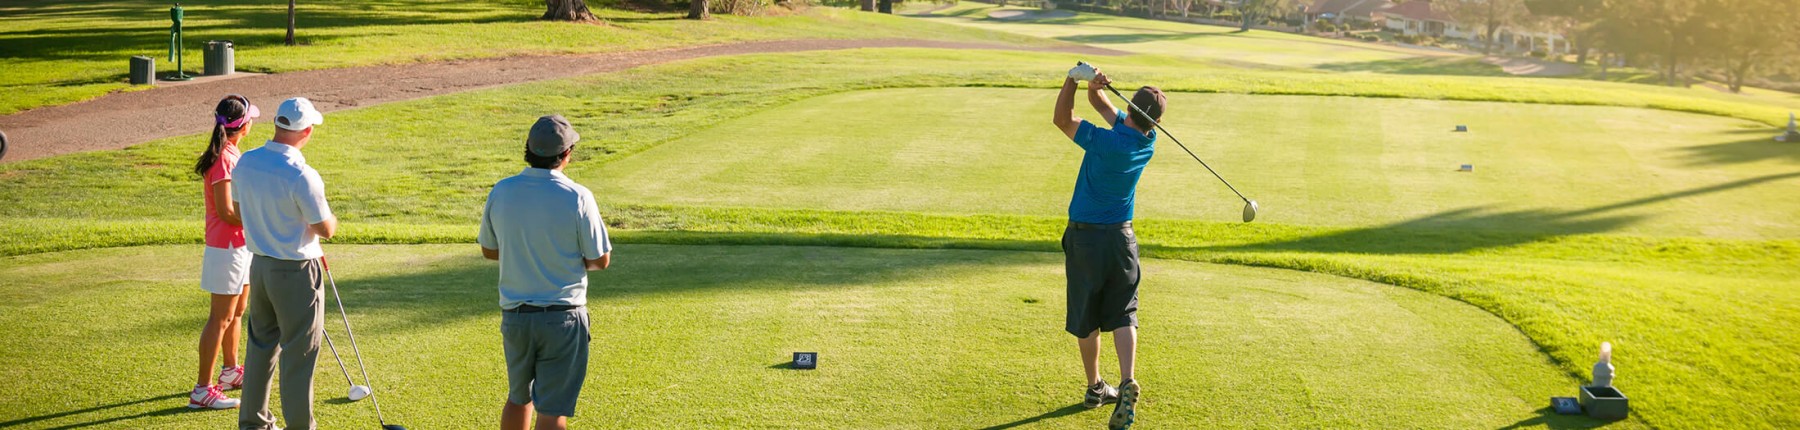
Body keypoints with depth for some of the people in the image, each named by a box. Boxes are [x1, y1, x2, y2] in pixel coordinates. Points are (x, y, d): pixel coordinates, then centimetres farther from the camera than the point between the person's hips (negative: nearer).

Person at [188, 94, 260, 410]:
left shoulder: (229, 153, 8)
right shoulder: (222, 159, -22)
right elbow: (227, 213, -23)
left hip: (239, 245, 10)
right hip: (226, 248, -10)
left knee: (236, 312, 23)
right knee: (220, 319, -5)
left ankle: (230, 371, 39)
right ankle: (202, 390, 0)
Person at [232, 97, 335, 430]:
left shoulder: (245, 163, -4)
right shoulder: (302, 176, -25)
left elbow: (239, 211, 10)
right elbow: (326, 229, -16)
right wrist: (331, 218, 7)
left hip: (259, 264, 7)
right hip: (297, 271, -7)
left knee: (262, 345, 19)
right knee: (299, 353, 4)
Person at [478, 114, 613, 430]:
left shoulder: (501, 192, -3)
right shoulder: (577, 198, -15)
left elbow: (489, 250, 10)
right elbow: (600, 260, -8)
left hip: (514, 314, 4)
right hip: (563, 317, -4)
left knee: (518, 398, 22)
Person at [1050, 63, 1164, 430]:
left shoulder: (1108, 142, -22)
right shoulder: (1149, 140, -2)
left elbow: (1061, 119, -9)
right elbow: (1103, 105, 5)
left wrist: (1074, 80, -13)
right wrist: (1093, 86, -16)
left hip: (1084, 237, -4)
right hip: (1121, 237, 4)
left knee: (1087, 320, 11)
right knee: (1123, 316, 3)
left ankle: (1095, 389, 22)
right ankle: (1127, 383, -18)